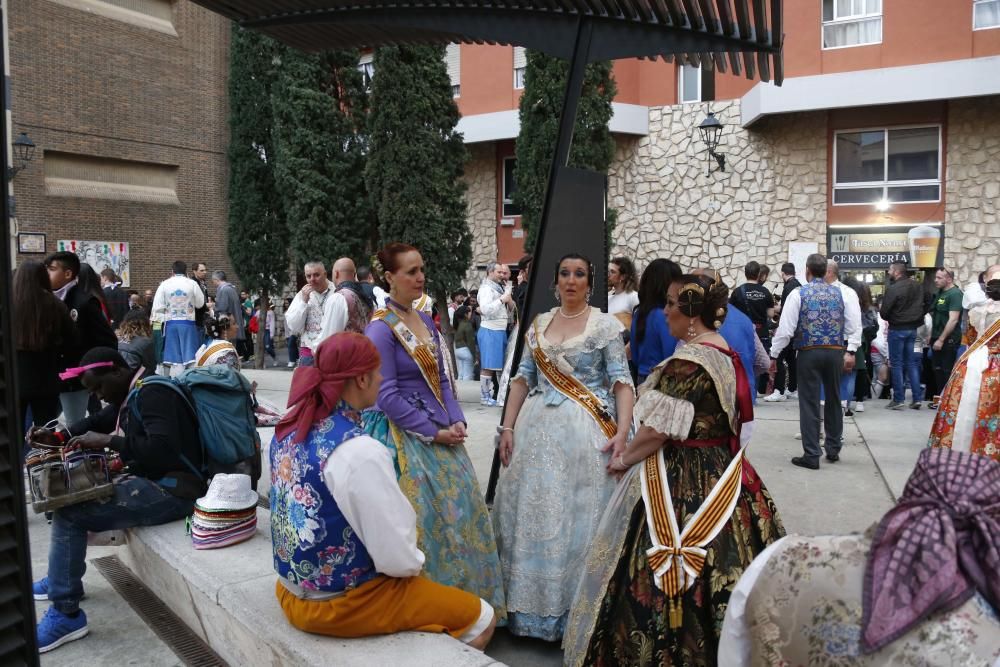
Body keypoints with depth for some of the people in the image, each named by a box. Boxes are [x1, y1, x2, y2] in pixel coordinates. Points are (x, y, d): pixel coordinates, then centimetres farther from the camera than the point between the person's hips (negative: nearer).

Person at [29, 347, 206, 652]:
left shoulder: (153, 394, -17)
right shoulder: (132, 395, 15)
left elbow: (163, 450, -30)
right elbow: (97, 421, 28)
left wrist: (108, 441, -21)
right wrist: (58, 437, 11)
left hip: (170, 491, -11)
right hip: (150, 481, 11)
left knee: (68, 513, -15)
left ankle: (66, 614, -7)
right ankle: (63, 577, 30)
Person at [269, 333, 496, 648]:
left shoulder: (289, 429, -3)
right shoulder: (361, 452, -29)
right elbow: (397, 559, -24)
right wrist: (416, 562, -1)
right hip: (341, 602, -9)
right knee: (482, 617, 6)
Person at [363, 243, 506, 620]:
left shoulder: (426, 320, 10)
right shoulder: (381, 328, -12)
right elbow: (388, 397, -16)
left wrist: (456, 421, -1)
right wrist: (434, 433, -14)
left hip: (442, 432, 7)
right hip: (405, 436, -7)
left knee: (463, 508, 7)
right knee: (427, 518, -4)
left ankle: (468, 600, 23)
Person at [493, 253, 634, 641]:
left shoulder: (606, 325, -2)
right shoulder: (539, 324, 11)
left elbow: (622, 382, -8)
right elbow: (522, 378, 10)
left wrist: (623, 429, -20)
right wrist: (508, 427, 3)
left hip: (585, 431, -4)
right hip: (537, 428, 4)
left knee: (576, 516, 0)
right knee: (532, 513, 8)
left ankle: (576, 609, 15)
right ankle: (531, 603, 24)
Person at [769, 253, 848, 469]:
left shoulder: (798, 294, -4)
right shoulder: (839, 293, 7)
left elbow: (786, 328, -10)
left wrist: (773, 355, -5)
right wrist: (850, 351, 11)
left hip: (809, 353, -4)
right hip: (835, 352, 4)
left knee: (809, 403, 1)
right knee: (833, 400, 17)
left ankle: (811, 456, 3)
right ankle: (833, 449, 28)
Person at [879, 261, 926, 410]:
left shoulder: (893, 288, -18)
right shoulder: (917, 287, 5)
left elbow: (884, 312, -16)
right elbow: (922, 307, 10)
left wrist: (889, 318, 4)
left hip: (897, 329, -6)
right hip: (913, 329, 6)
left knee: (896, 363, 2)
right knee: (911, 363, 13)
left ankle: (899, 399, 4)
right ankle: (917, 398, 14)